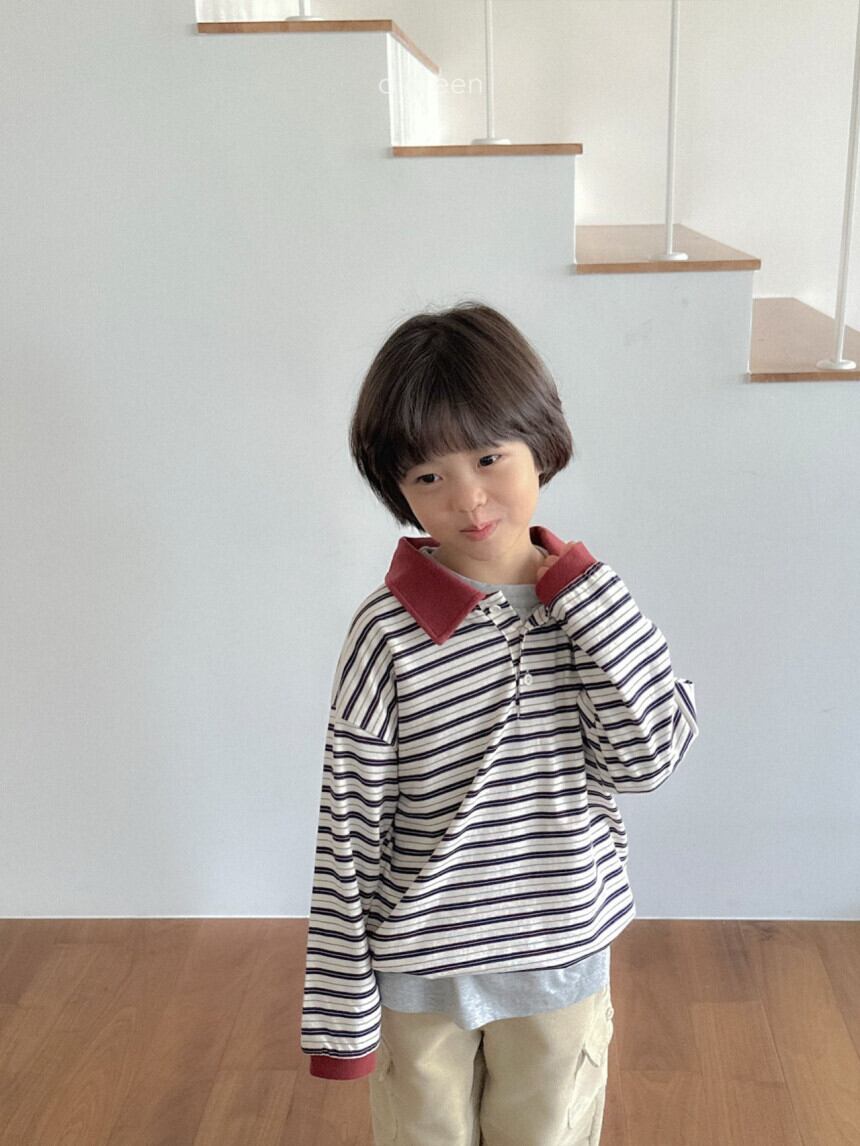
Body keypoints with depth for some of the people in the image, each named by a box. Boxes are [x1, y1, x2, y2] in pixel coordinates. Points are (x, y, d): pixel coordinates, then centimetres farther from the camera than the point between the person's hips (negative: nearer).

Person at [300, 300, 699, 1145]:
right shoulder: (387, 632, -18)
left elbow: (646, 759, -16)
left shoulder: (589, 605, -7)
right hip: (421, 970, -2)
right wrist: (340, 1002, -9)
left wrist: (590, 597, -20)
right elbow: (348, 828, -13)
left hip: (562, 956, 3)